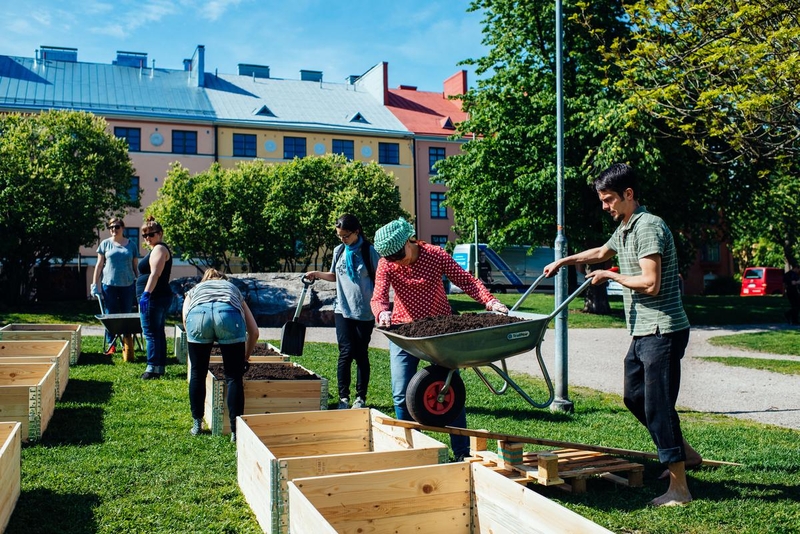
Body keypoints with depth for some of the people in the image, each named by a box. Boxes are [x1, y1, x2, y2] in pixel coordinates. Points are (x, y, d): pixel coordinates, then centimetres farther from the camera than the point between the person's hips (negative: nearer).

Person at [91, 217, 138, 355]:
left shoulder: (131, 245, 8)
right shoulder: (105, 244, 6)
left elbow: (135, 266, 12)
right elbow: (99, 265, 8)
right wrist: (95, 284, 3)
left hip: (127, 285, 0)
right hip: (109, 284, 0)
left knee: (127, 316, 3)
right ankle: (111, 345, 8)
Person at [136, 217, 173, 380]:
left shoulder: (159, 249, -10)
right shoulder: (162, 249, 22)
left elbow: (155, 273, -22)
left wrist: (146, 294, -27)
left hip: (154, 297, -11)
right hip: (162, 297, 11)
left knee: (151, 333, -9)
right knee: (159, 332, 13)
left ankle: (153, 368, -8)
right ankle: (161, 366, 19)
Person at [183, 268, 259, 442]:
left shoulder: (194, 290, 41)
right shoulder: (233, 288, 40)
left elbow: (186, 320, 19)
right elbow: (254, 332, 31)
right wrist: (244, 360, 42)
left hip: (198, 315, 1)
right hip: (229, 315, 0)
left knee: (197, 374, 18)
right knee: (234, 377, 8)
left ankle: (197, 424, 29)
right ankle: (236, 431, 7)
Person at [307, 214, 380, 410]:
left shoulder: (370, 252, -6)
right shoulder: (339, 251, 7)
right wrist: (317, 274, 4)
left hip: (365, 312, -2)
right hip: (343, 310, 3)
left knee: (361, 354, 6)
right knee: (346, 353, -6)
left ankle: (360, 398, 16)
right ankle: (343, 397, 3)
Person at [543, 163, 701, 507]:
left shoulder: (648, 226, -16)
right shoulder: (624, 229, 15)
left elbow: (650, 283, -25)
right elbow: (602, 252, 36)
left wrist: (611, 276, -10)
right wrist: (563, 261, 37)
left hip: (662, 331, -11)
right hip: (643, 333, 11)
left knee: (657, 405, -7)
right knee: (634, 397, 20)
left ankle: (679, 488, 3)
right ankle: (685, 453, 34)